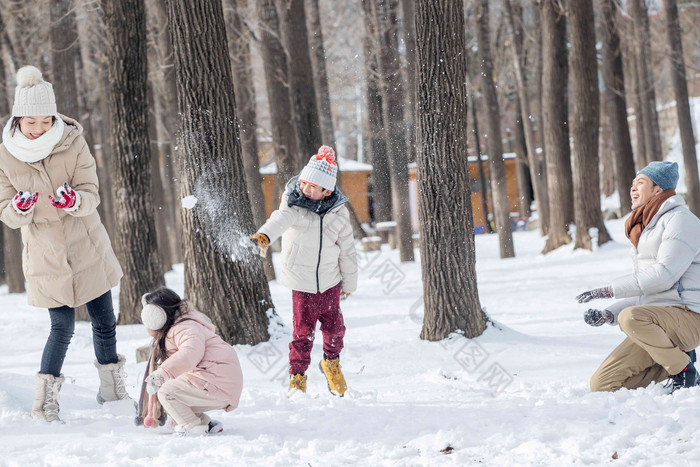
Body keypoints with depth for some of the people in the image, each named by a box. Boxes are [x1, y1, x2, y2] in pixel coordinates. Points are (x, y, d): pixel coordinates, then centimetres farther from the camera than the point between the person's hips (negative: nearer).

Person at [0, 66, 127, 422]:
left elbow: (92, 196, -12)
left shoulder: (73, 143, -10)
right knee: (62, 326, -4)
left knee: (104, 322, 7)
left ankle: (112, 390, 26)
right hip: (46, 256, -1)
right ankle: (45, 401, 10)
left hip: (87, 249, 1)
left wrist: (75, 200, -34)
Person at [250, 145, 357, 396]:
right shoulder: (294, 201, -12)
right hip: (302, 283, -2)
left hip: (330, 281, 2)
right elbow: (282, 218, -36)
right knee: (303, 330, -4)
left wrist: (349, 283, 14)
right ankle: (297, 376, 13)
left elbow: (347, 250, 6)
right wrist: (265, 235, -57)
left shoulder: (339, 212, -5)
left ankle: (331, 363, 37)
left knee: (333, 325, 10)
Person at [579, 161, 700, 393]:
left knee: (632, 317, -38)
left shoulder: (680, 220, -5)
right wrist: (608, 314, 4)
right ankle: (676, 359, 7)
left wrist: (607, 290, -16)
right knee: (601, 384, -5)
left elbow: (663, 275, -18)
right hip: (657, 322, 8)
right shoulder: (645, 231, 24)